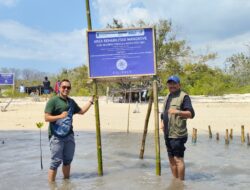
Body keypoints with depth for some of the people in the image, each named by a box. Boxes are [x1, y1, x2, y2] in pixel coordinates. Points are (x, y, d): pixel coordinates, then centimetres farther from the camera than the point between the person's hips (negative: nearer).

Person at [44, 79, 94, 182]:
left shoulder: (71, 101, 13)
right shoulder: (53, 101, -8)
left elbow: (81, 111, 24)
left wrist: (91, 100, 22)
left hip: (69, 135, 7)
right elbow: (47, 118, -14)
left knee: (67, 160, 16)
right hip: (56, 136, -6)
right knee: (56, 161, -5)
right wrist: (60, 116, -28)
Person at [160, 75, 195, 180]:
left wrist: (178, 112, -33)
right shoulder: (168, 96, 18)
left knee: (178, 159, -6)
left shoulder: (184, 96, -8)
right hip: (168, 133, 9)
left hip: (178, 134, -8)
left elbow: (191, 114, -18)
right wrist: (162, 122, 11)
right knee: (171, 159, 15)